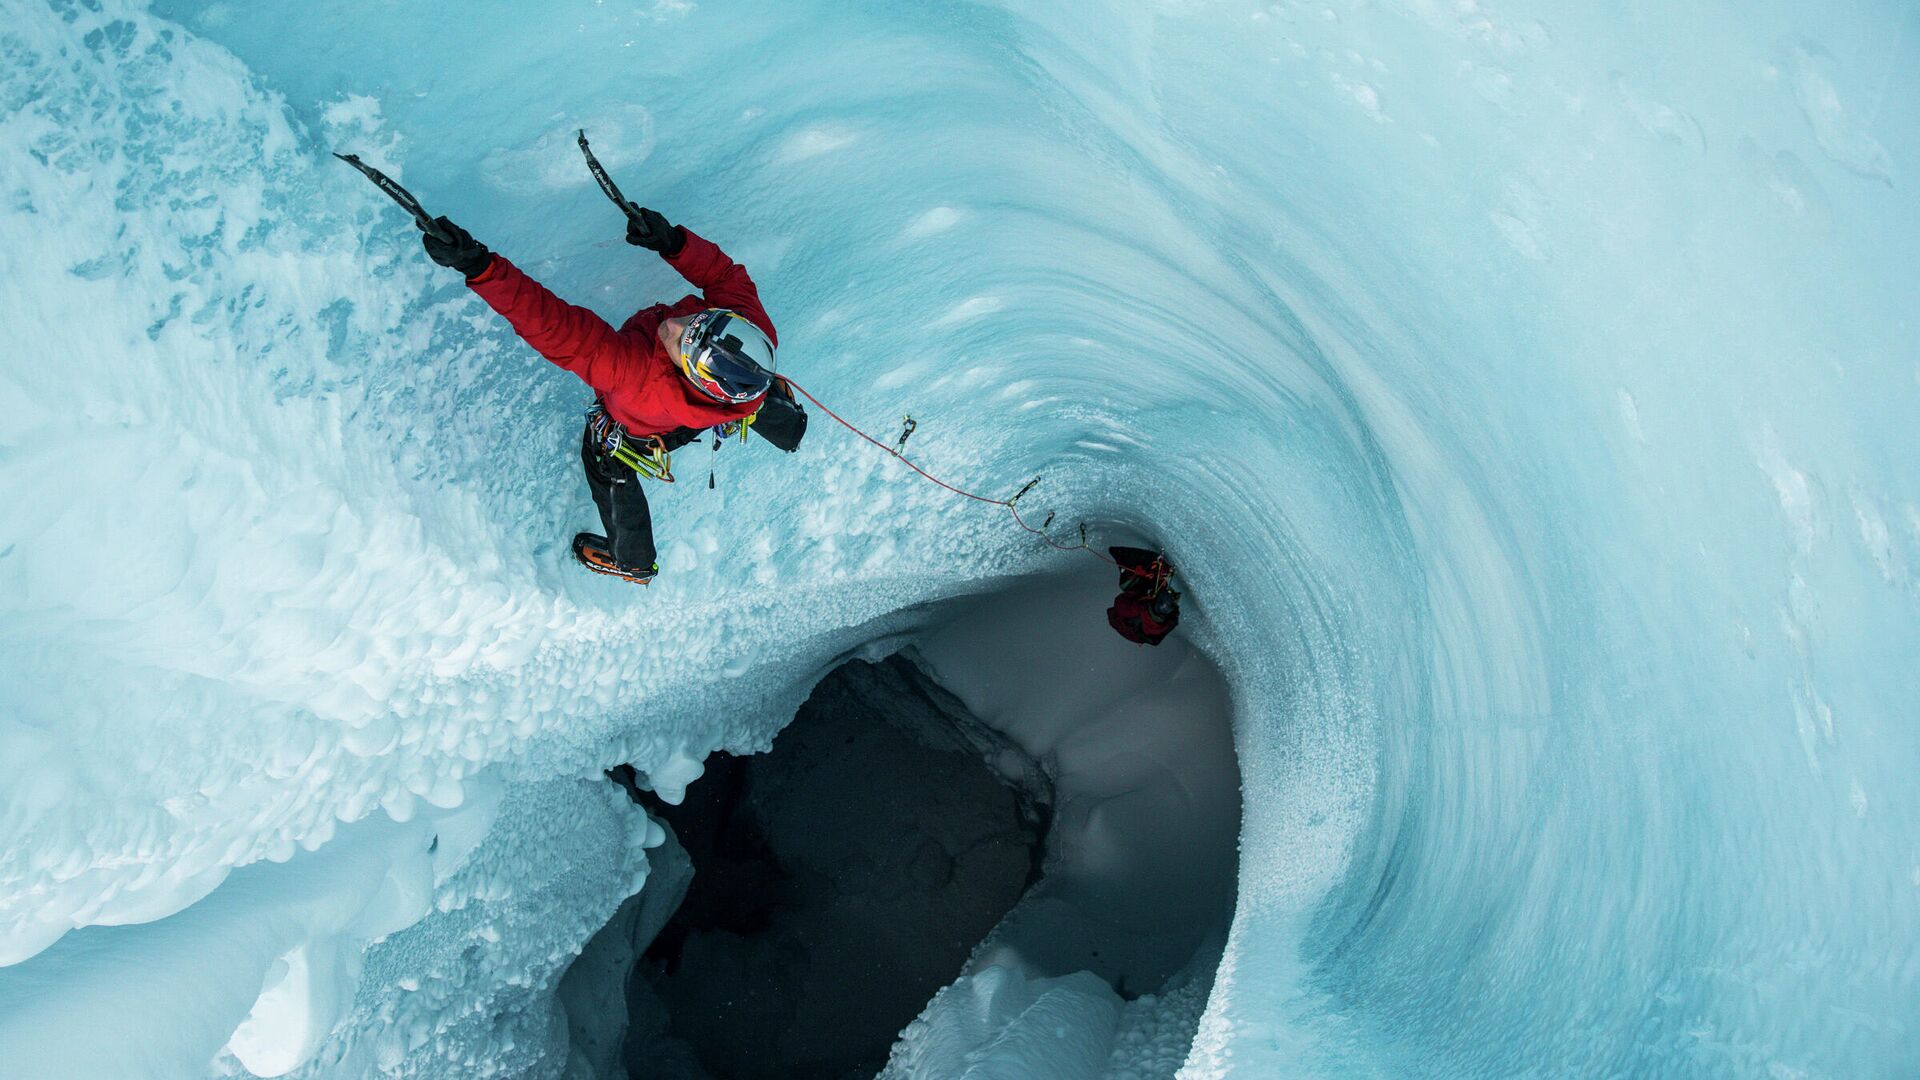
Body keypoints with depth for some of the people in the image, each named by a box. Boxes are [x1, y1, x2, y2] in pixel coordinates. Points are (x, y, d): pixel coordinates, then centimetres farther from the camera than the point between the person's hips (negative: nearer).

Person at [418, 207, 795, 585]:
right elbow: (723, 272, -22)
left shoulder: (641, 378, -55)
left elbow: (557, 328, -58)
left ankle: (633, 561, 56)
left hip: (633, 434, -3)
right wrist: (674, 242, -41)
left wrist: (479, 267, -61)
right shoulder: (746, 314, -42)